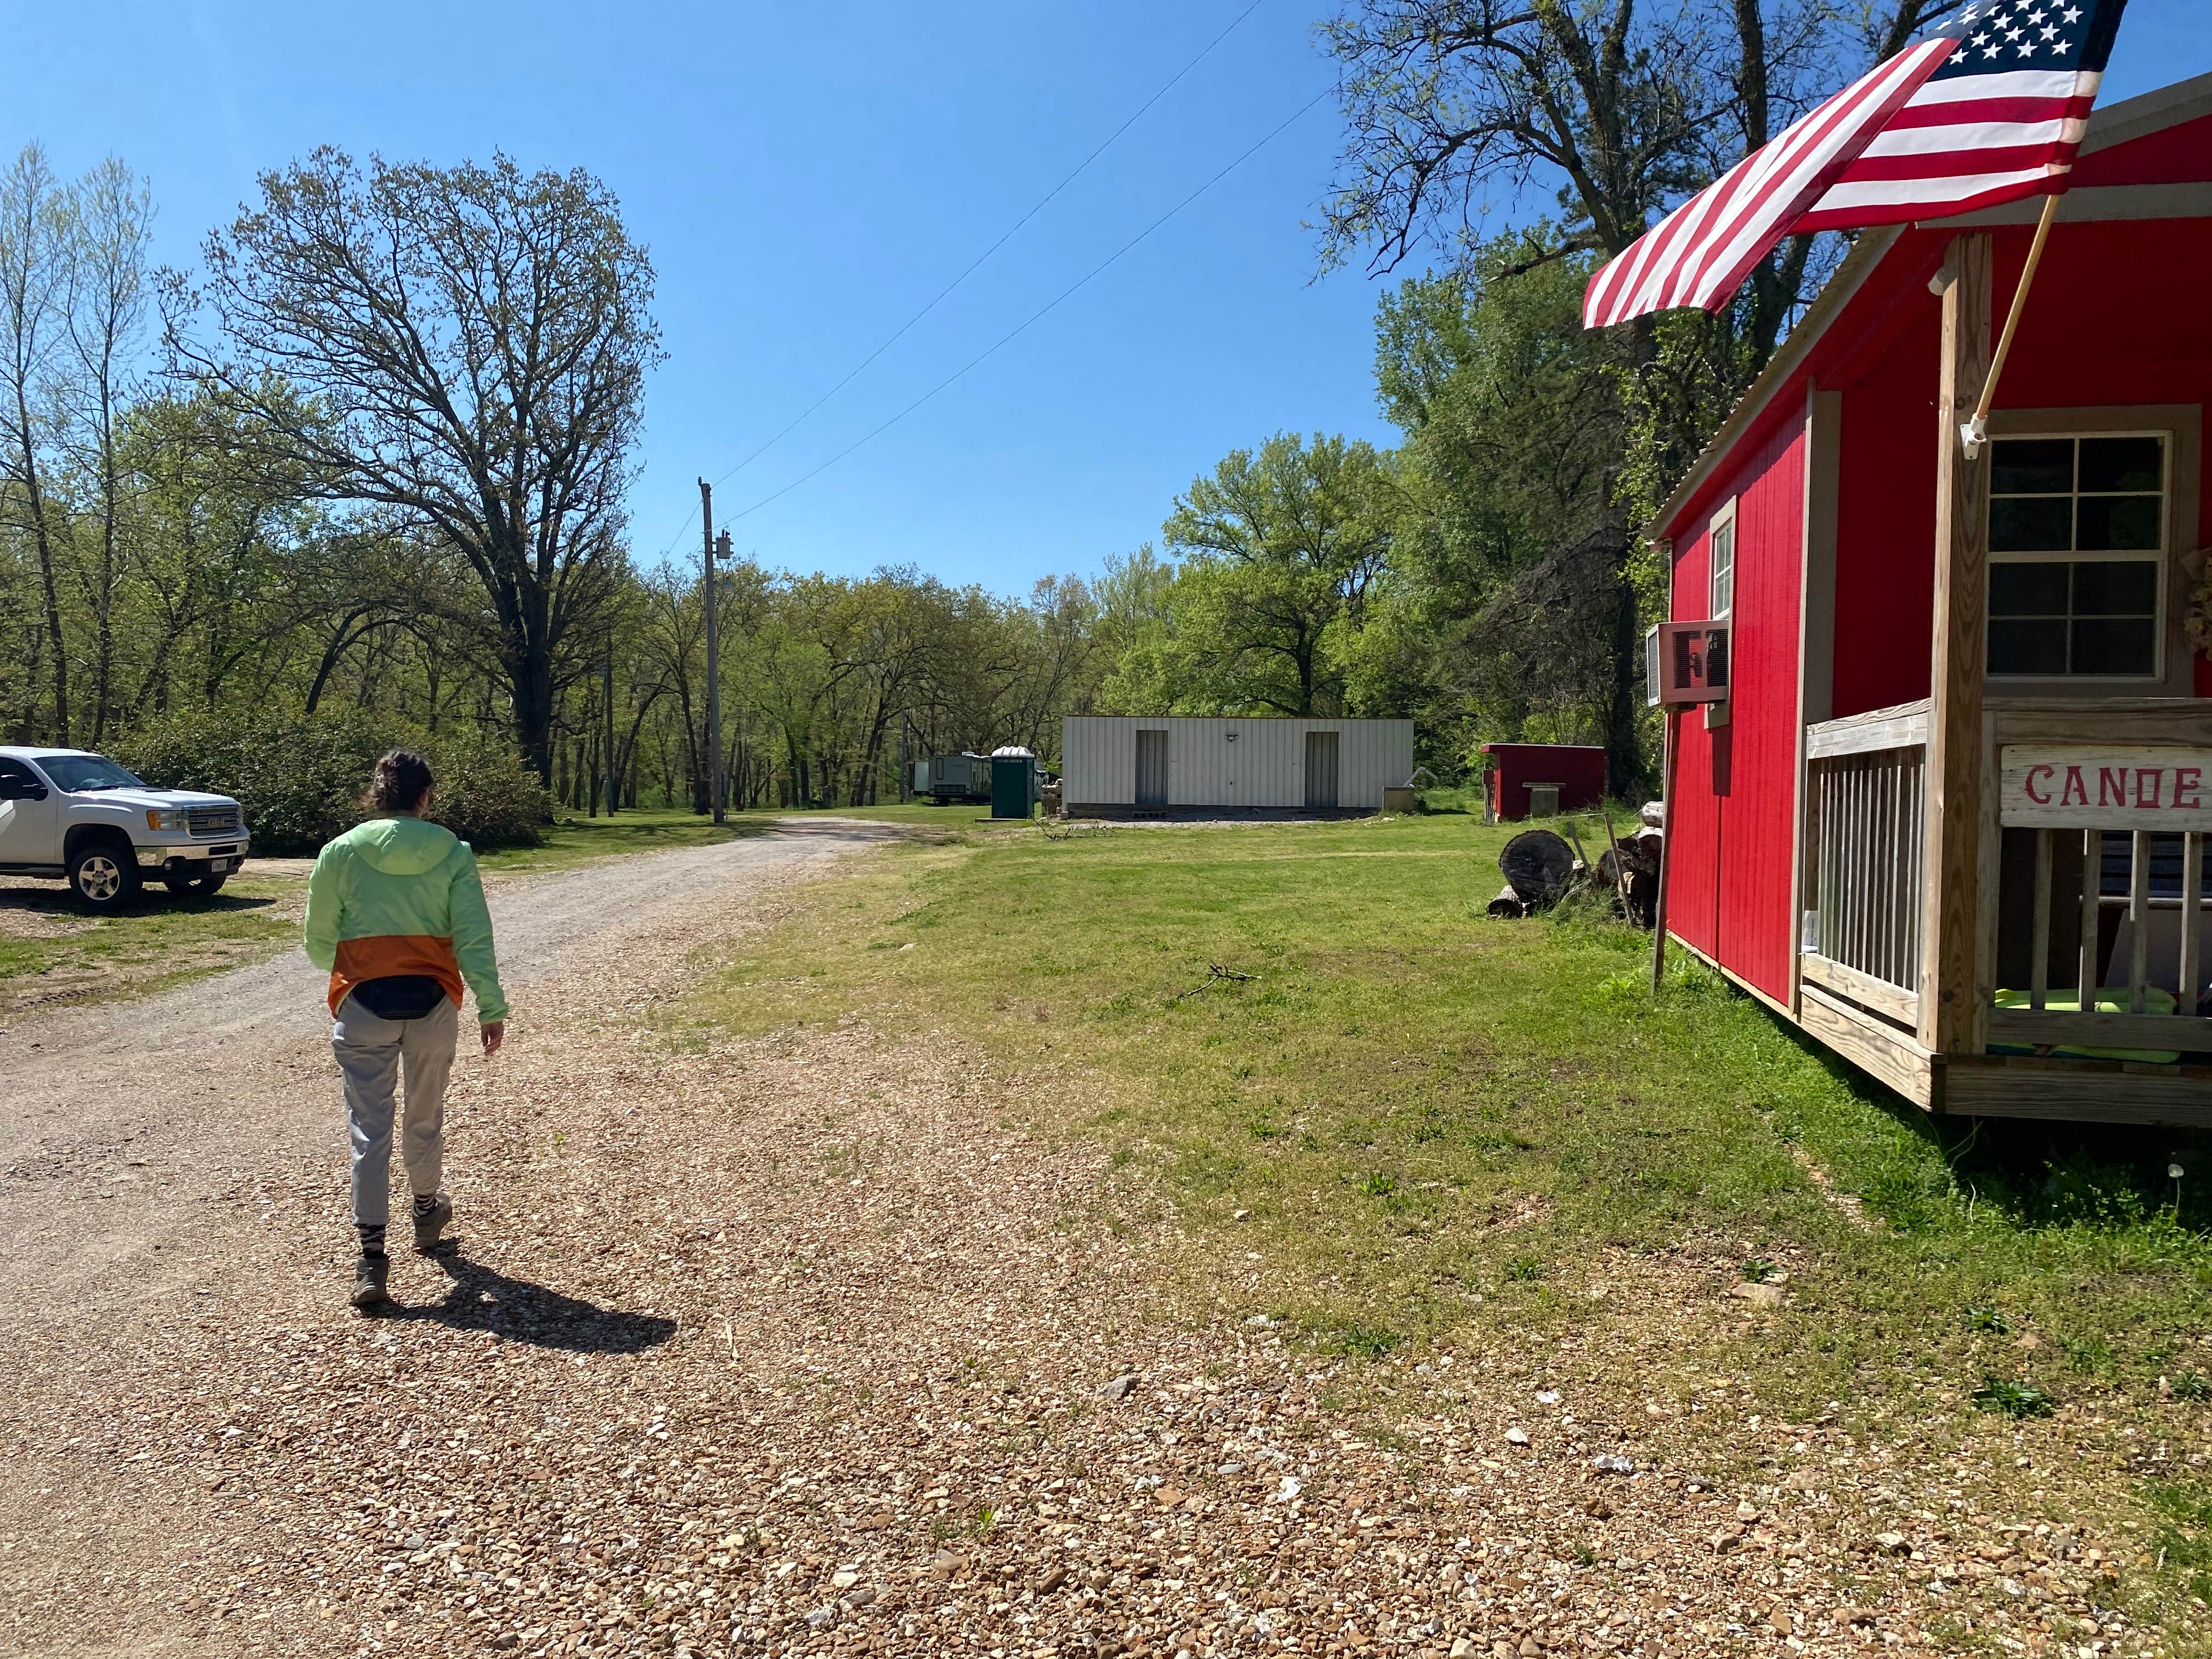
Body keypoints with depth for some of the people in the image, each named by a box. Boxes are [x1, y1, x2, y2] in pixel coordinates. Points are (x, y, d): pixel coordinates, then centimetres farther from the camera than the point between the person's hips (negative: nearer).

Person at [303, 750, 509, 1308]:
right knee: (425, 1117, 20)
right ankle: (428, 1211, 41)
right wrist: (492, 1008, -6)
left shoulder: (341, 853, -3)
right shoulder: (453, 853, -2)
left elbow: (318, 942, 3)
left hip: (363, 1004, -1)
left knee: (369, 1127, 2)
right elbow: (473, 937, -8)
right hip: (432, 1002, 1)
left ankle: (372, 1254, -2)